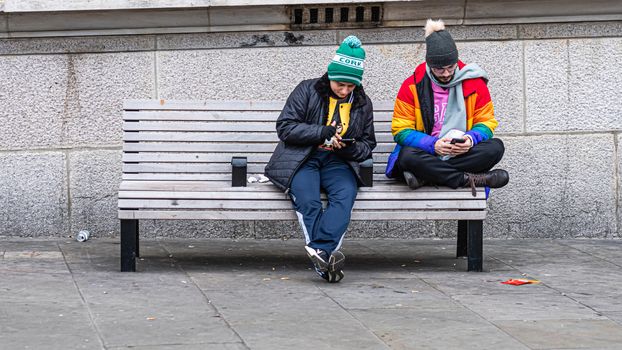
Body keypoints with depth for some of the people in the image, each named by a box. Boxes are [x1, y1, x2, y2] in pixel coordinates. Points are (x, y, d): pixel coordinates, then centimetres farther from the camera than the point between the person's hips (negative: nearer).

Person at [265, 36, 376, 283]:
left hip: (338, 161, 2)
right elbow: (285, 127, -4)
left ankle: (319, 252, -43)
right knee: (308, 200, -33)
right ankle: (328, 255, -38)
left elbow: (367, 145, 21)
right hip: (301, 160, -2)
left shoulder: (363, 103, 15)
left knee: (346, 193, -32)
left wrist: (349, 148, -4)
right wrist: (324, 132, -13)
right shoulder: (307, 91, 4)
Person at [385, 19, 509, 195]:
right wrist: (433, 145, -23)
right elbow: (401, 130, -6)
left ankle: (424, 175, -29)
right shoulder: (412, 86, -3)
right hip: (425, 153, -2)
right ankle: (469, 179, -31)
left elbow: (486, 122, 6)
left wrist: (471, 139, -19)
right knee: (408, 156, -36)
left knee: (495, 147, -26)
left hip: (462, 154, 2)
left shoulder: (474, 83, 2)